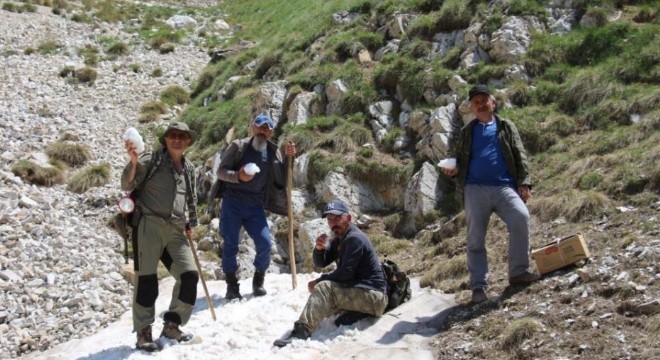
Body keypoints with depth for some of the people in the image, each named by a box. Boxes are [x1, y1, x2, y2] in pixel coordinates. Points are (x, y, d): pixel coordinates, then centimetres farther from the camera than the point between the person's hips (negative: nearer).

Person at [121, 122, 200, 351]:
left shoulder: (189, 168, 17)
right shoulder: (152, 160, -1)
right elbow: (127, 185, -9)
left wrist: (191, 223, 21)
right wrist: (134, 161, -25)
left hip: (175, 230, 5)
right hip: (149, 225, -5)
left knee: (190, 276, -3)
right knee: (146, 279, -5)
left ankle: (172, 325, 12)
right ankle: (143, 333, 4)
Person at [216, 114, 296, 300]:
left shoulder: (273, 152, 7)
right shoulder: (238, 146, -1)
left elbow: (282, 178, 6)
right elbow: (221, 171, -3)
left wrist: (289, 158, -5)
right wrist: (238, 176, -22)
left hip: (255, 206, 2)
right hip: (232, 202, -2)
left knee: (264, 243, -8)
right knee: (230, 244, -1)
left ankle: (258, 281, 14)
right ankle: (232, 285, 13)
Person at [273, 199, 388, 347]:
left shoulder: (354, 238, -15)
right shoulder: (339, 239, 15)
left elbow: (345, 273, -20)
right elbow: (320, 263, 11)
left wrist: (319, 281, -10)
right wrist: (319, 248, -11)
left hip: (373, 295, -10)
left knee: (323, 288, -23)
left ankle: (302, 331, -29)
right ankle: (355, 313, -2)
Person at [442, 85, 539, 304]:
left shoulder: (506, 127, 19)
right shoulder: (467, 131, 22)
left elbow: (520, 156, 12)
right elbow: (459, 159, 22)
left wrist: (524, 182, -1)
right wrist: (452, 169, -3)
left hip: (504, 187, -1)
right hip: (475, 189, 1)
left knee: (521, 218, -24)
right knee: (475, 238, -5)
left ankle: (518, 271, -11)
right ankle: (478, 286, -1)